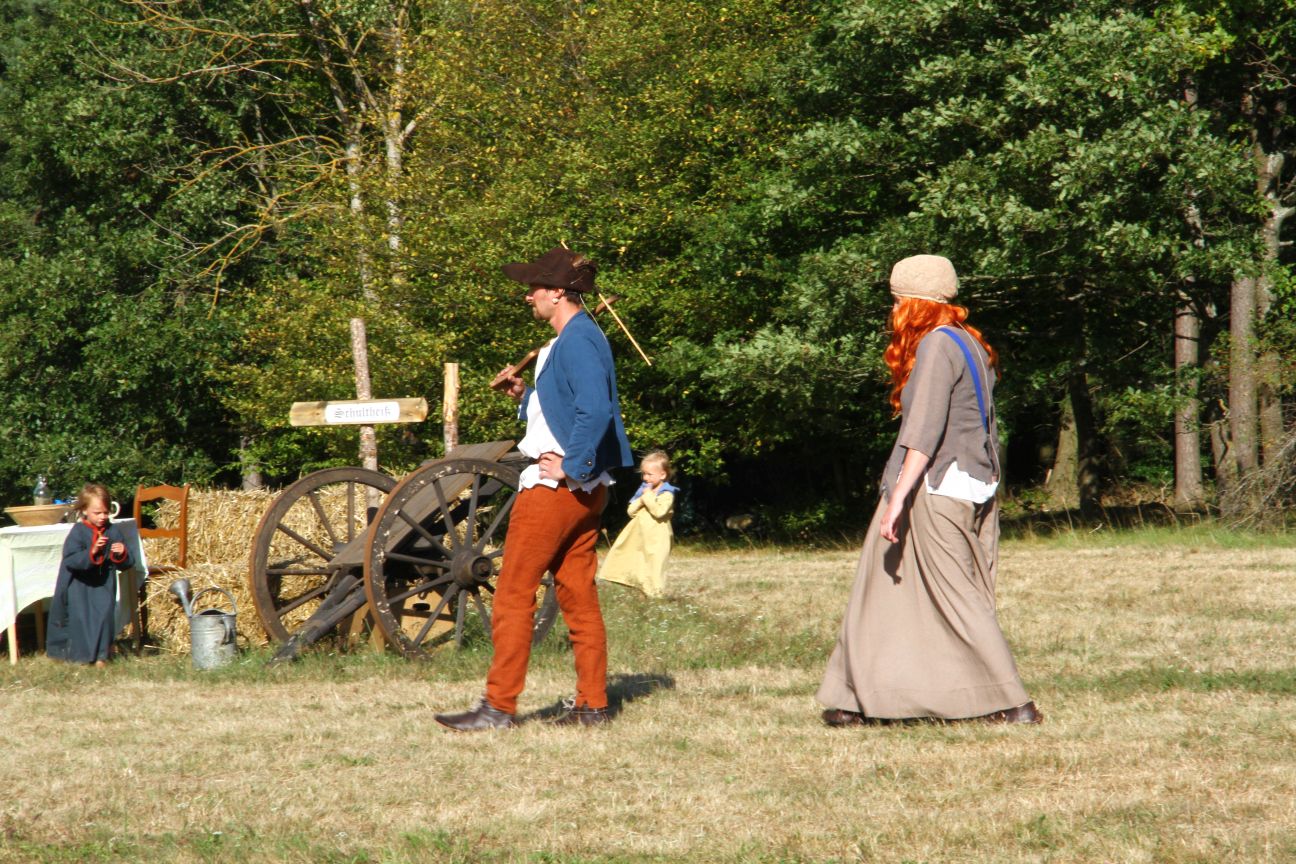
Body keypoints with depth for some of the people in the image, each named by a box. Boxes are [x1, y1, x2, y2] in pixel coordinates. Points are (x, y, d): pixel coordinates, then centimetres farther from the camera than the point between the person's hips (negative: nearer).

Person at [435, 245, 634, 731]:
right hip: (583, 489, 10)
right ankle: (592, 704, 12)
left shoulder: (577, 341, -16)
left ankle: (499, 705, -4)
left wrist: (569, 466, -22)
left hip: (558, 486, -10)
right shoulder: (577, 338, 16)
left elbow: (596, 411, -27)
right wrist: (523, 395, 10)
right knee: (577, 594, 11)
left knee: (513, 592, -5)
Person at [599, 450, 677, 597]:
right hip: (638, 536, 7)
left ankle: (655, 593, -6)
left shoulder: (666, 494, -8)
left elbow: (659, 512, -23)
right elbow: (631, 511, 12)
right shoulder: (643, 490, 13)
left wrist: (648, 496, -16)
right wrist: (641, 500, -5)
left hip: (656, 539, -7)